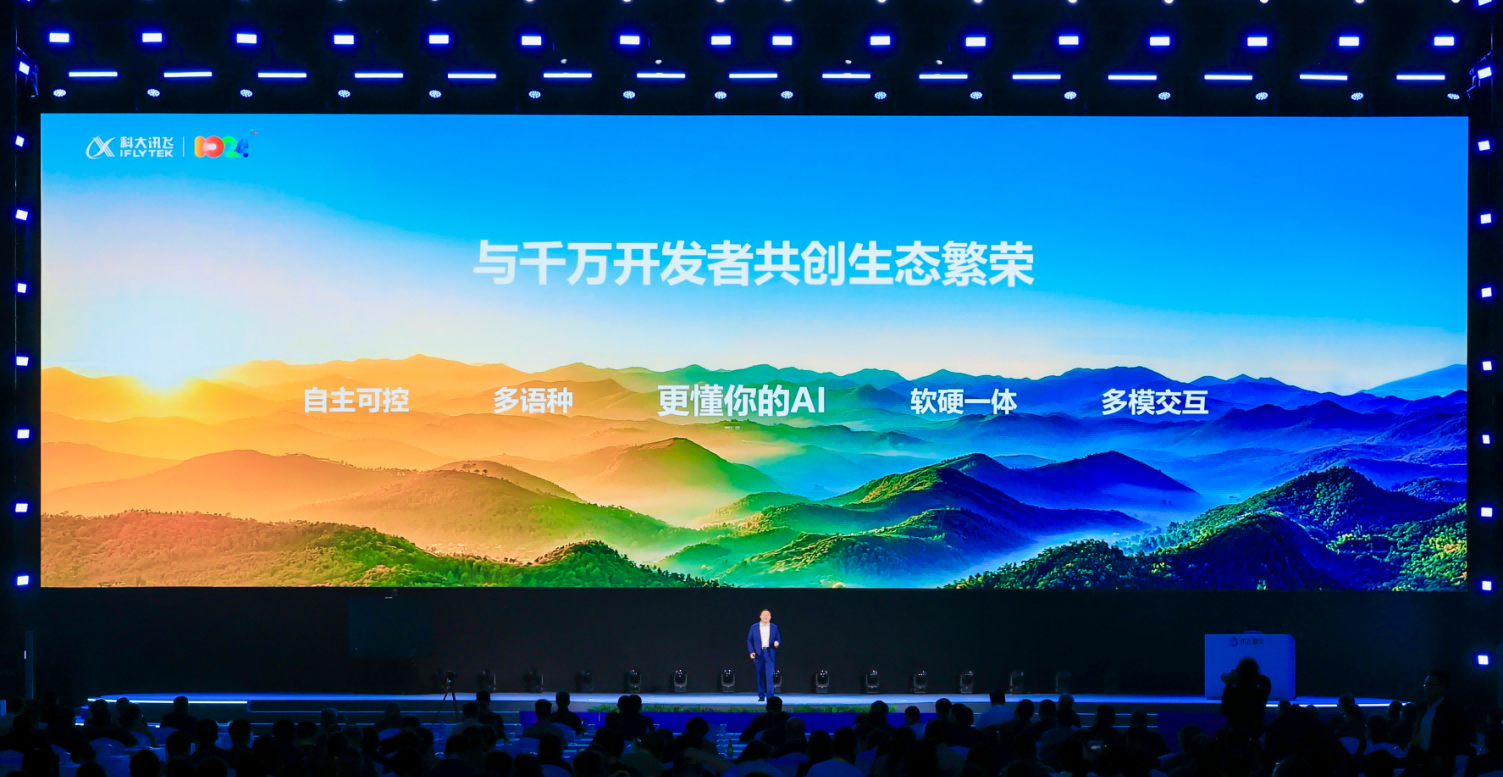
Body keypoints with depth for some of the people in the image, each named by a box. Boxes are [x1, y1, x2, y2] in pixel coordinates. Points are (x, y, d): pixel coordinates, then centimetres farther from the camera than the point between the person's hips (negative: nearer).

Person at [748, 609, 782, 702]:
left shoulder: (774, 627, 6)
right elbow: (749, 640, 6)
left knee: (769, 676, -10)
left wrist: (777, 643, -13)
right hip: (758, 655, 1)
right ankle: (761, 696, 11)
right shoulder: (754, 627, 4)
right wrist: (751, 651, -6)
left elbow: (778, 639, 11)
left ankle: (769, 696, -9)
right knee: (760, 676, 4)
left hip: (770, 654, -1)